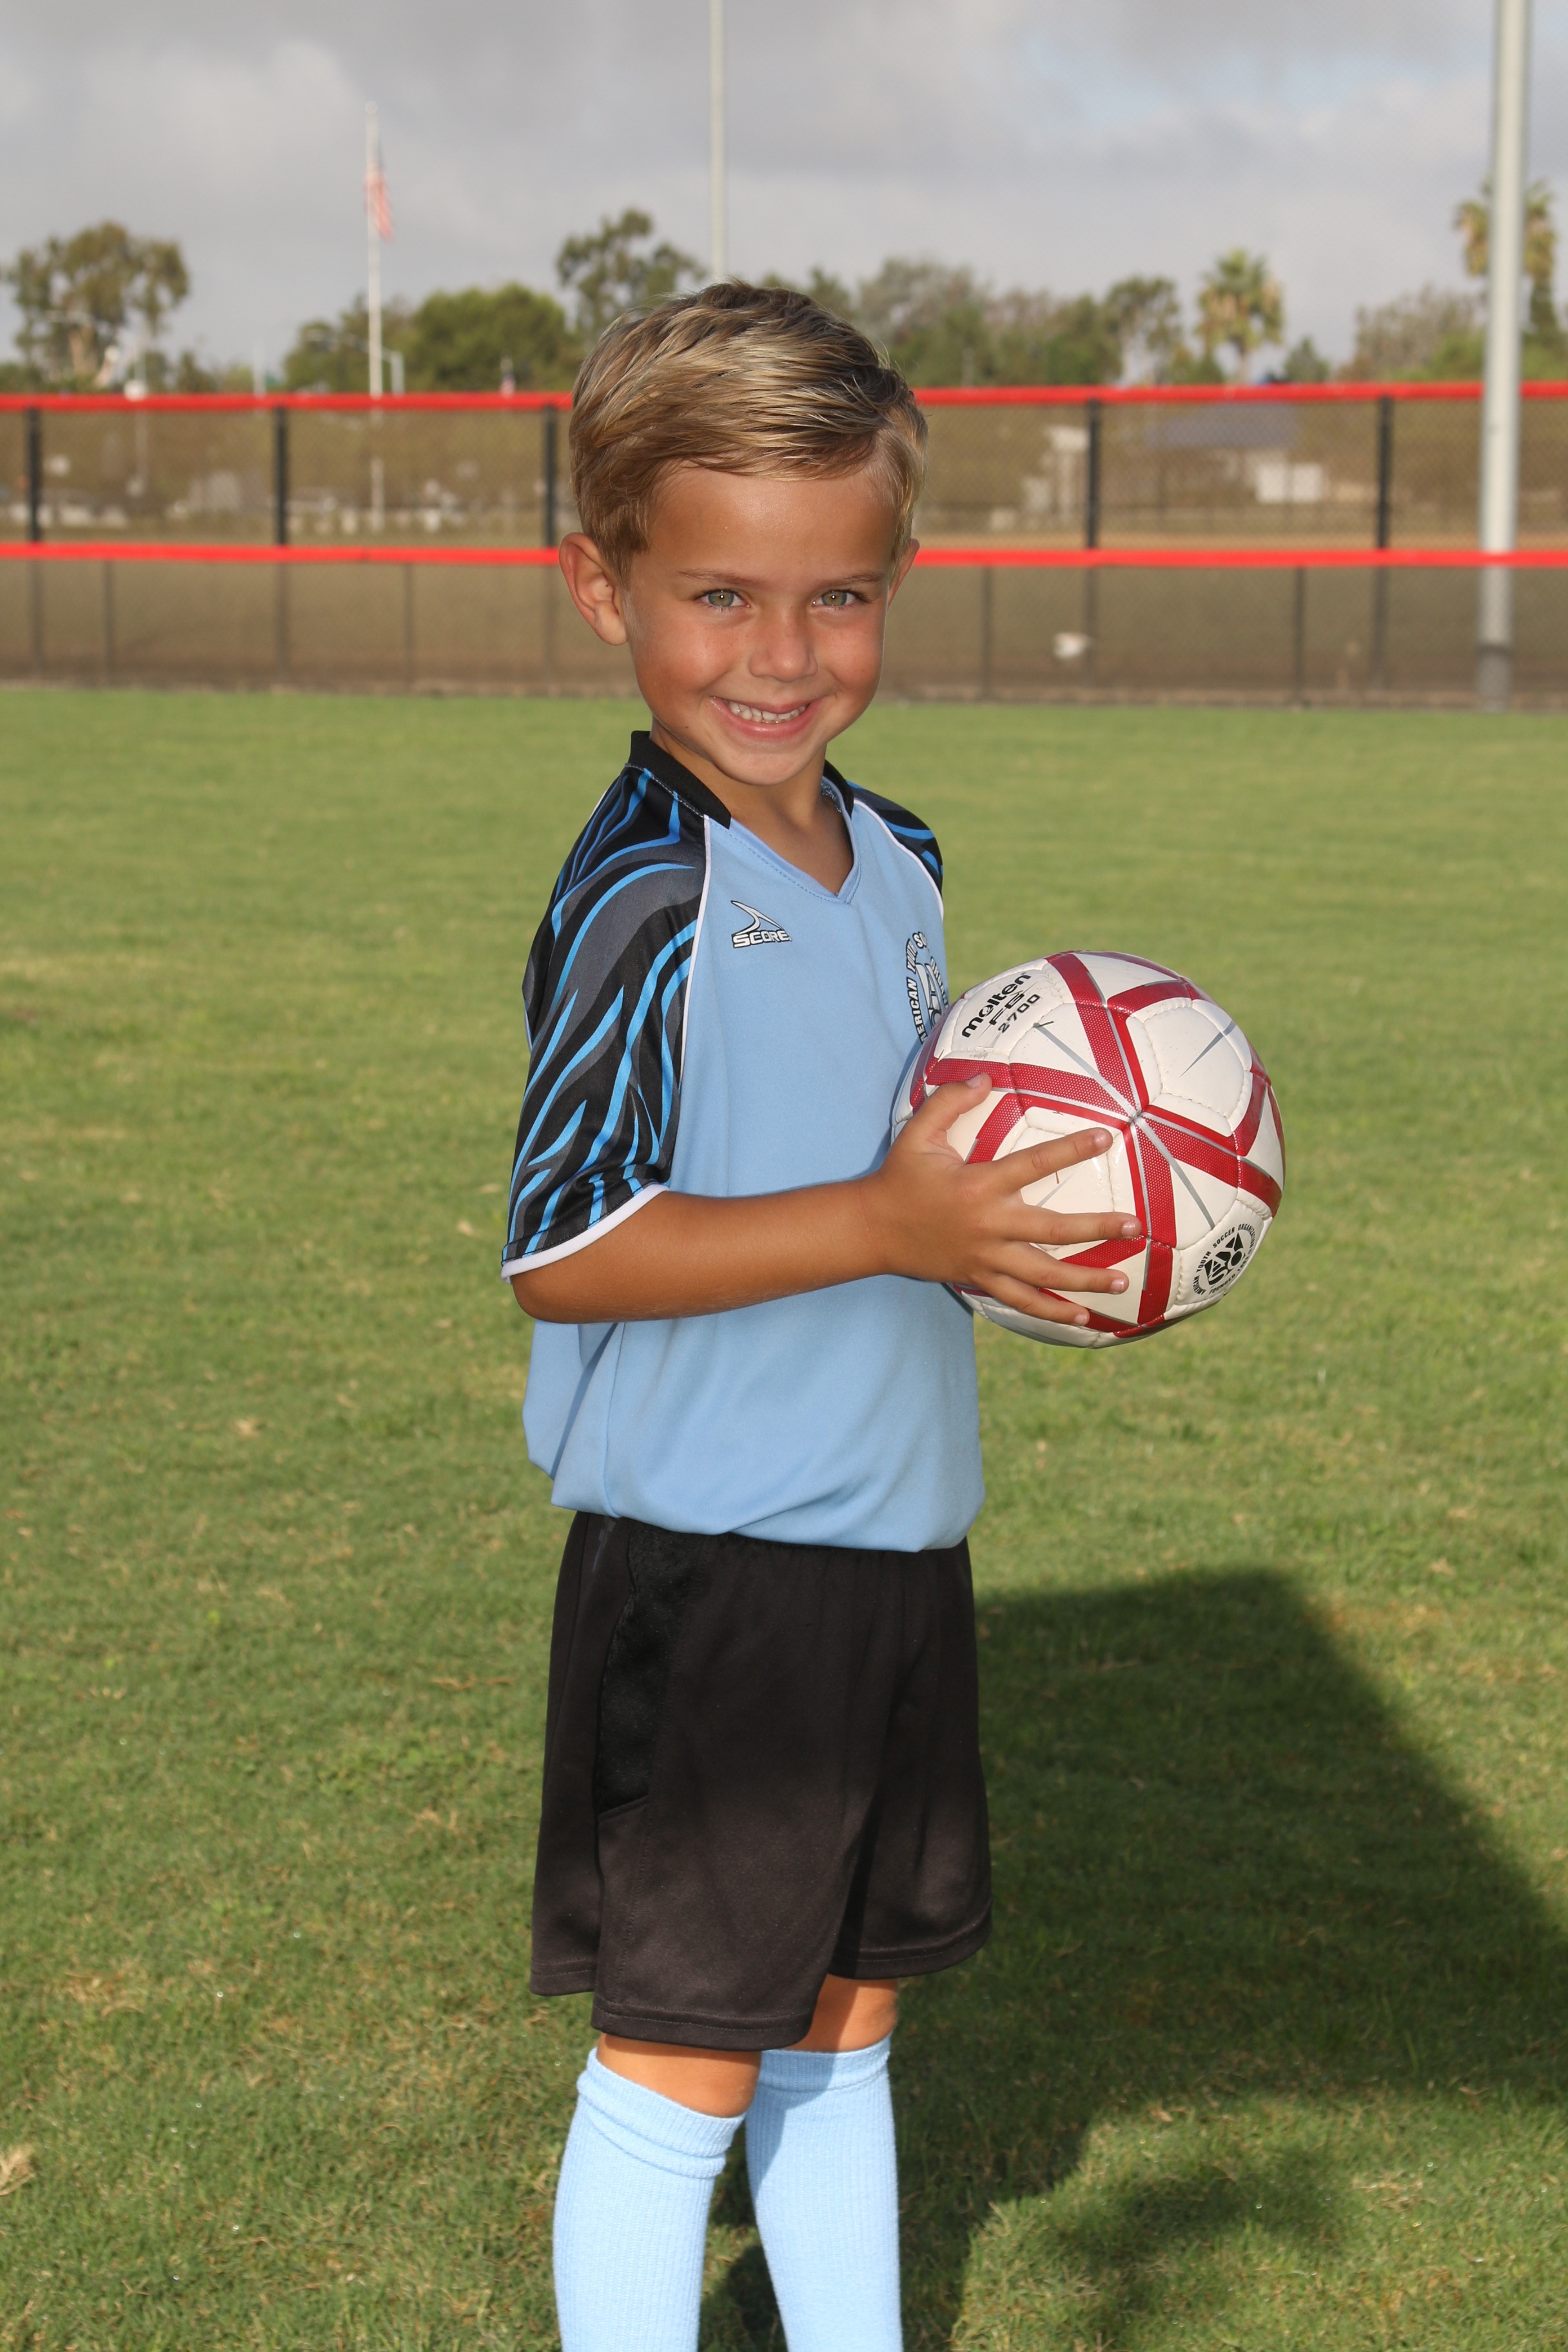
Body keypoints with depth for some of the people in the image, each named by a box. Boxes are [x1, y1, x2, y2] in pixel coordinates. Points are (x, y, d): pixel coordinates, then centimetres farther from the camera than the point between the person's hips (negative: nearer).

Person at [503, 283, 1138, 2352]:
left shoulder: (892, 865, 7)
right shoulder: (649, 900, -19)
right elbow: (562, 1250, -23)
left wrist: (1021, 1219, 0)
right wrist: (893, 1221, -28)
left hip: (892, 1544, 8)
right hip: (706, 1573, -8)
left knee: (843, 2021, 20)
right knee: (684, 2058, 4)